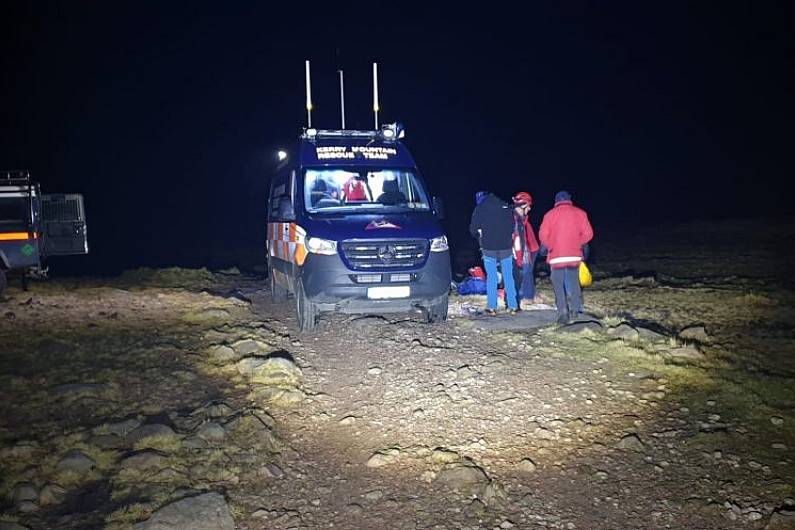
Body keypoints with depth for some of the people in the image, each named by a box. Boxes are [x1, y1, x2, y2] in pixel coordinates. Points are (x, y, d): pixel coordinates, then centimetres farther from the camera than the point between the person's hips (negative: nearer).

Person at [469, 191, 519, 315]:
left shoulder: (479, 209, -1)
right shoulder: (506, 207, 6)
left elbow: (473, 230, 0)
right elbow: (513, 226, 9)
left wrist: (480, 238, 18)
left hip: (489, 248, -2)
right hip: (506, 247, 2)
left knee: (491, 278, 5)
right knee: (508, 277, 7)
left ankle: (492, 307, 4)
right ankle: (512, 306, 8)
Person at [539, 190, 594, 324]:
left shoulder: (550, 214, 0)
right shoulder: (580, 213, 4)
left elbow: (543, 235, -7)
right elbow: (588, 233, -2)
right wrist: (577, 243, 13)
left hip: (556, 256, -2)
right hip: (574, 255, 2)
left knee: (559, 285, 3)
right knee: (573, 282, 16)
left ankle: (563, 313, -5)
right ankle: (575, 309, 10)